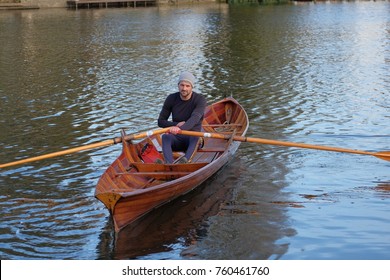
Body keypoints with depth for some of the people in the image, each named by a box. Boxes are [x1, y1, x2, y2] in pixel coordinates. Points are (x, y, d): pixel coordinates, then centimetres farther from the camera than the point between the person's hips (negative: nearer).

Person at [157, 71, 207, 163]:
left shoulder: (200, 100, -9)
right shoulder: (171, 99, 1)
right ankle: (169, 164, -56)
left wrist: (181, 128, -47)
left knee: (195, 137, -36)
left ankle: (186, 161, -62)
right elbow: (160, 121, 4)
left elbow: (194, 119, -28)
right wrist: (176, 125, -15)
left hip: (192, 139, -2)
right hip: (176, 140, 2)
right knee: (165, 136, -31)